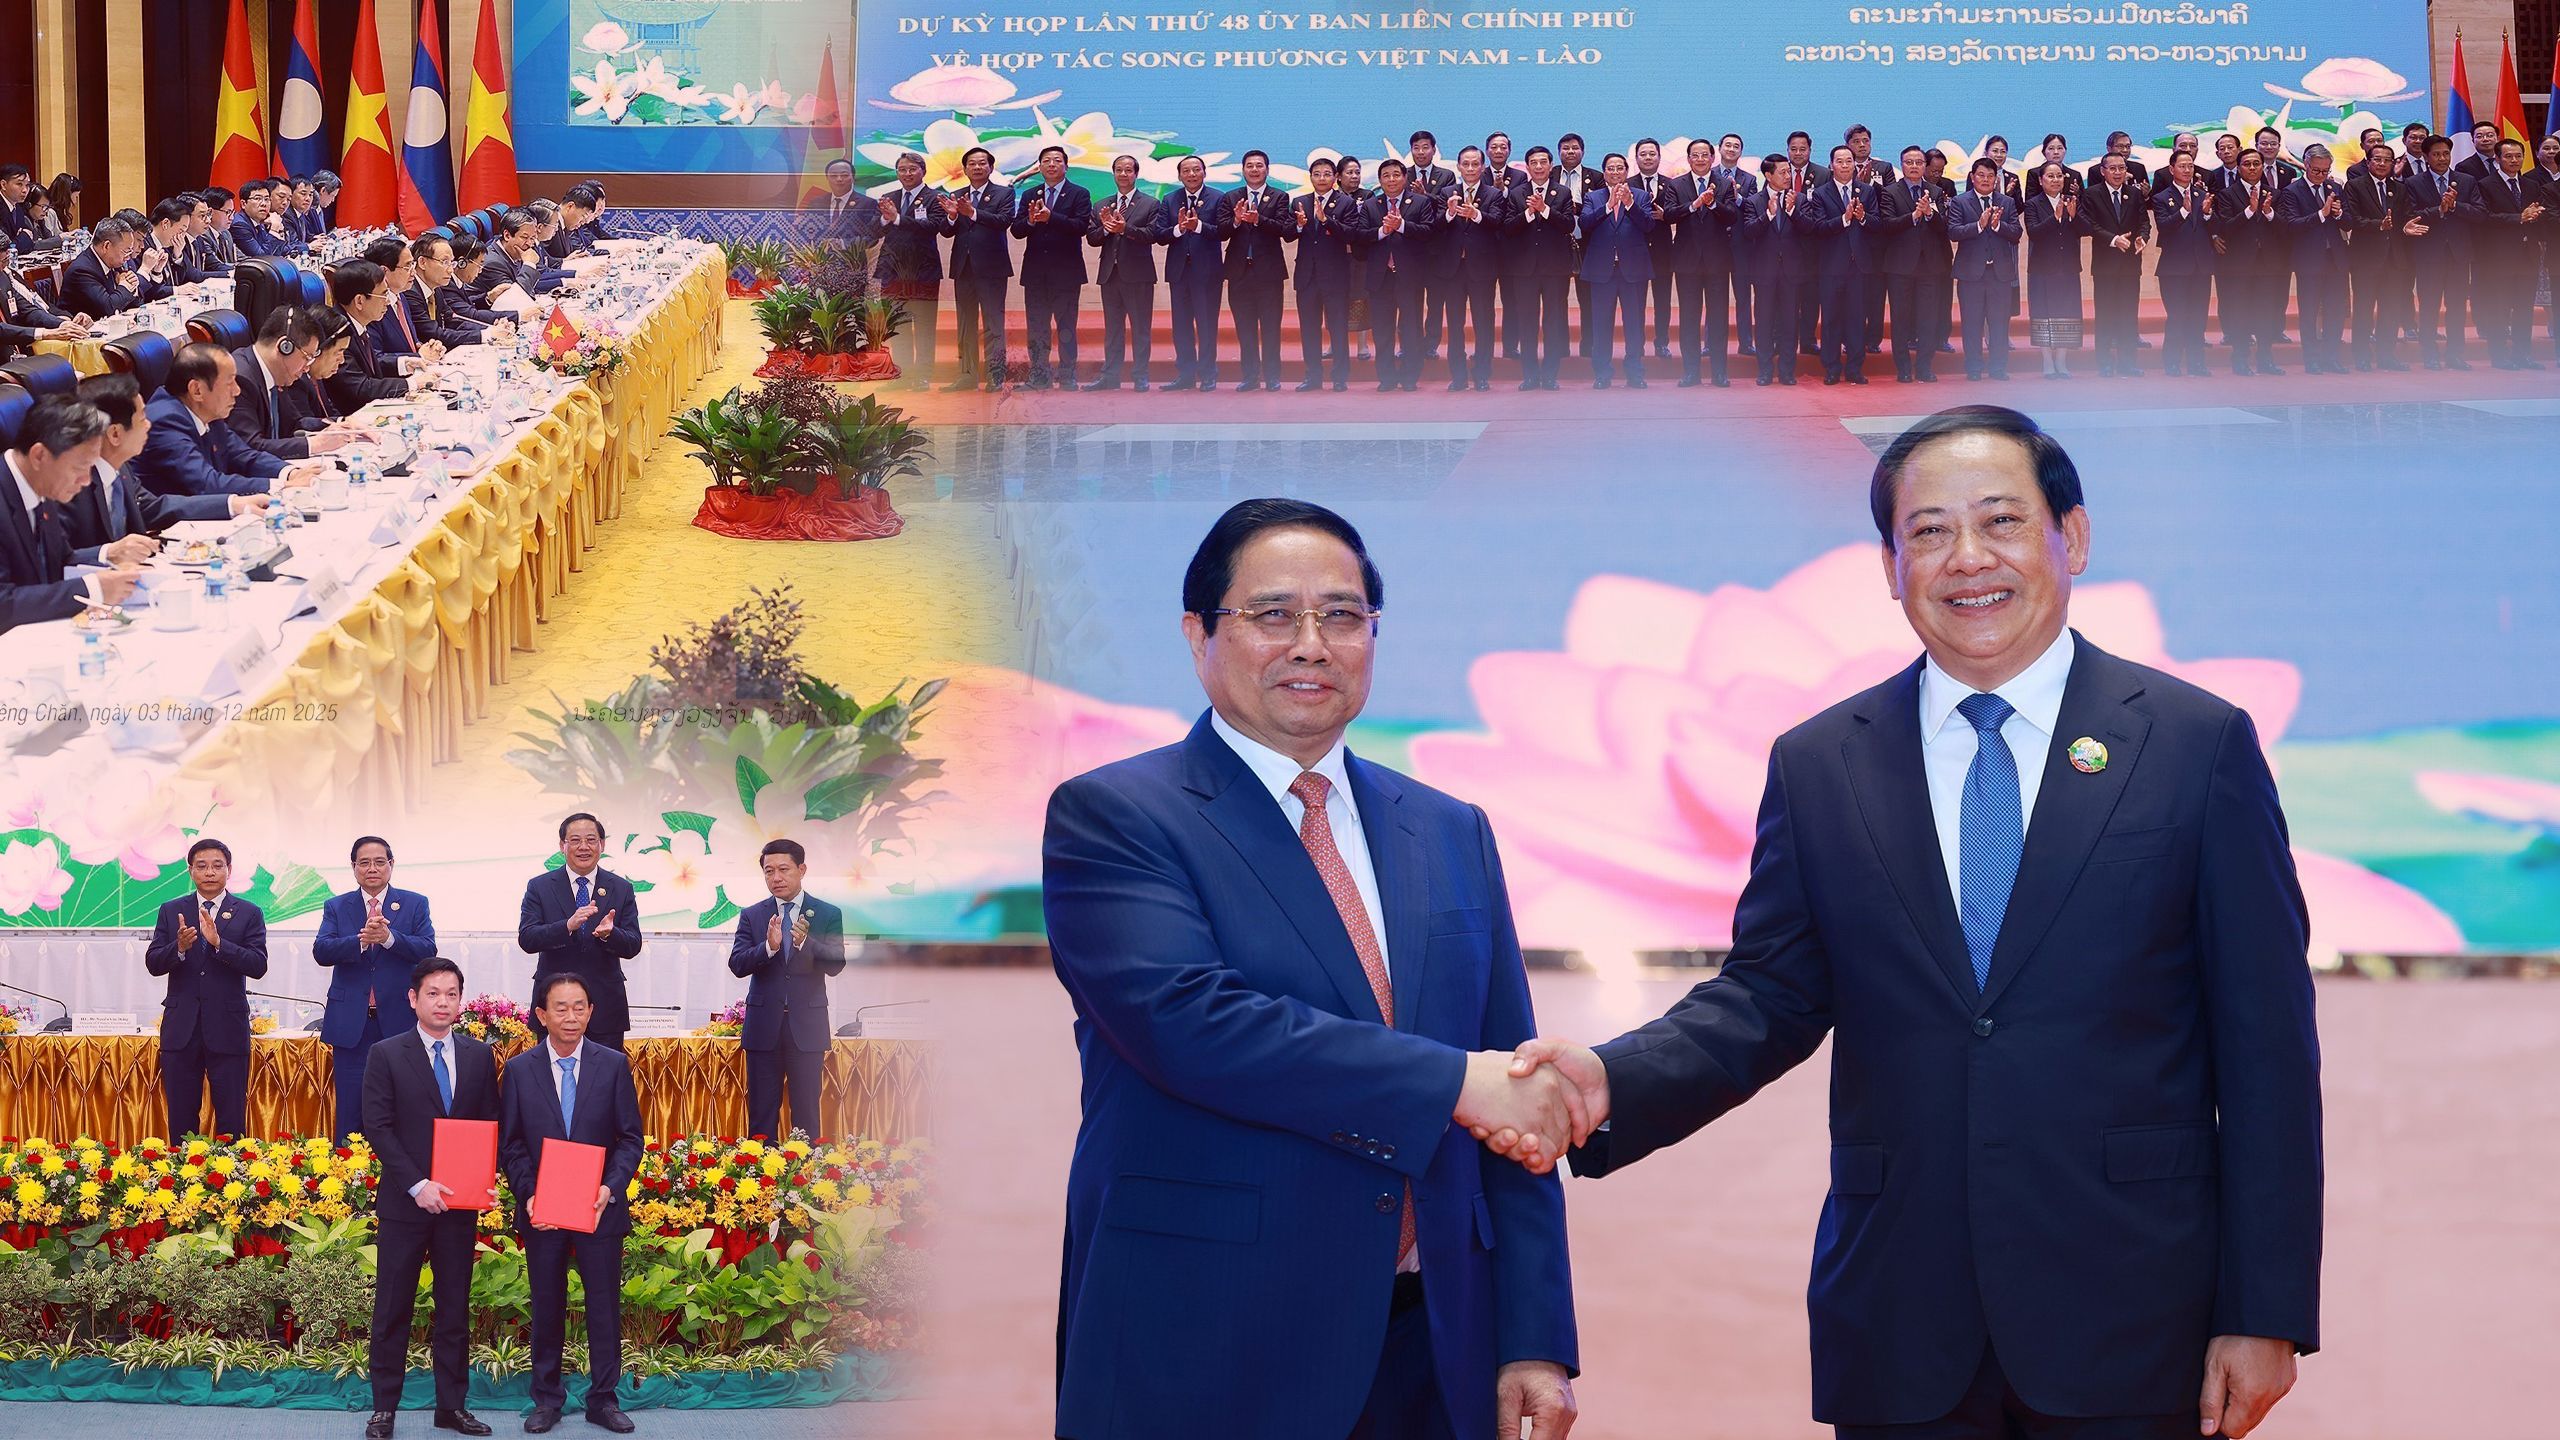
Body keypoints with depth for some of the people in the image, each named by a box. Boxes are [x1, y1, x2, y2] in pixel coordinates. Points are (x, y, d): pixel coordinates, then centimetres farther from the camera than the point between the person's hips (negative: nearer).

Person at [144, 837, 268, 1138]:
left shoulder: (249, 914, 2)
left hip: (227, 1028, -2)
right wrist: (179, 947, -20)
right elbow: (153, 963, 1)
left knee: (232, 1121, 0)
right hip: (181, 1028, 2)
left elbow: (258, 966, -9)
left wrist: (218, 942, -22)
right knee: (181, 1119, 6)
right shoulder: (171, 911, 8)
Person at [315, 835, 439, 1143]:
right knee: (350, 1112, 2)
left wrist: (388, 937, -24)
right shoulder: (336, 907, 9)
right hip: (352, 1024, 1)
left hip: (399, 1022, -1)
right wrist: (361, 940, -24)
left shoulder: (415, 904, 7)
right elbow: (321, 951, -7)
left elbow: (428, 950, -7)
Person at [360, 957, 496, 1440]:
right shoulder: (387, 1055, -3)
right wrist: (417, 1185, -16)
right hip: (404, 1201, -3)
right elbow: (378, 1128, -8)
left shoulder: (480, 1056, 7)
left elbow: (490, 1125, 9)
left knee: (454, 1307, 8)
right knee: (393, 1309, 3)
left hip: (459, 1202, 3)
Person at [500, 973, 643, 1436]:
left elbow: (630, 1138, 1)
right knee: (547, 1306, 9)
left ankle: (603, 1398, 14)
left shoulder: (613, 1065, 0)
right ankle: (547, 1398, 19)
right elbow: (510, 1145, 2)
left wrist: (611, 1188, -15)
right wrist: (527, 1196, -12)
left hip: (600, 1207, 0)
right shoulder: (519, 1071, 1)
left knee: (604, 1304, 4)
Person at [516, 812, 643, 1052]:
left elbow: (632, 946, 1)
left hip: (605, 1004, 1)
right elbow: (526, 939, -8)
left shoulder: (621, 889, 7)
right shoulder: (539, 887, 3)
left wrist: (609, 934, -22)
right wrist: (568, 926, -25)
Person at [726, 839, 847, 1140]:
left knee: (807, 1113, 2)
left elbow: (836, 965, -8)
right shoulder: (752, 916, 6)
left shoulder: (828, 915, 3)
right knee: (761, 1114, 4)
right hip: (764, 1025, 1)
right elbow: (737, 965, -5)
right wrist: (769, 946, -24)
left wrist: (806, 942, -26)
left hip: (807, 1025, -1)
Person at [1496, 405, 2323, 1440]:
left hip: (2129, 1325, -2)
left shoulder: (2201, 744, 1)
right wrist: (1611, 1084, -12)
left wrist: (2266, 1314, -4)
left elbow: (2266, 1045, -1)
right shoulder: (1817, 765, 8)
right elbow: (1767, 997, 8)